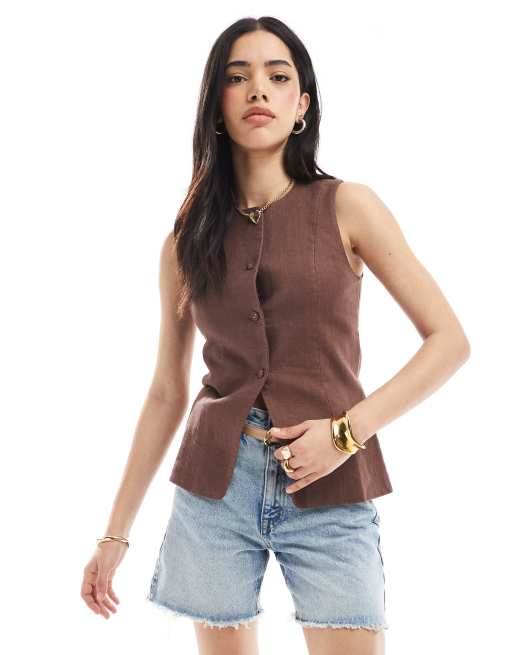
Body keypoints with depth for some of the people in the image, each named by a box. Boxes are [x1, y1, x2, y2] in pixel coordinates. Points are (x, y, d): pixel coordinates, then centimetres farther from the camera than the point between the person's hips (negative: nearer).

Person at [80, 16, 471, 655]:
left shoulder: (345, 207, -1)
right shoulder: (187, 241, 6)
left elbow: (448, 340, -2)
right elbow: (167, 392, 11)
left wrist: (349, 430, -14)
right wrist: (116, 532, 11)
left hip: (328, 489, -2)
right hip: (215, 483, 2)